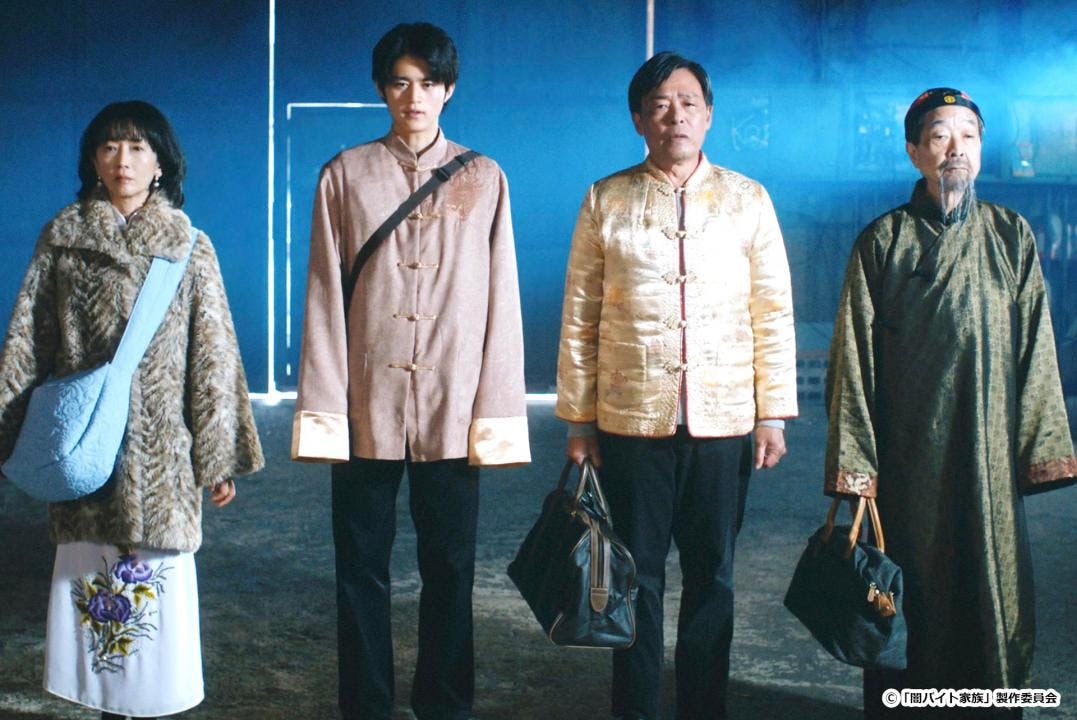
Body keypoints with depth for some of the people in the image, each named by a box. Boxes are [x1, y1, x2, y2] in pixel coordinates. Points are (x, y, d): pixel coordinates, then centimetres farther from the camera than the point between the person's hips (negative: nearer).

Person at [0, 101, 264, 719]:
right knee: (90, 572, 6)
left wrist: (219, 454, -1)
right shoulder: (62, 238, 6)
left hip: (160, 450, -1)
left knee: (159, 579, 1)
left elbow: (213, 354, 1)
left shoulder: (188, 245, 2)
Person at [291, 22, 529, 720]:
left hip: (452, 410, 0)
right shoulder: (346, 176, 6)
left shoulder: (484, 180, 6)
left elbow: (499, 301, 3)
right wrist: (323, 408, -3)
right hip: (367, 406, 0)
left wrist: (495, 414, -2)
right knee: (361, 567, 6)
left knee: (450, 567, 6)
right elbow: (325, 297, 3)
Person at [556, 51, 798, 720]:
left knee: (712, 576, 10)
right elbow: (579, 318, 3)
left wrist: (774, 414, 1)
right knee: (637, 576, 8)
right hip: (631, 421, 0)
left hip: (724, 421, 1)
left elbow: (774, 313, 5)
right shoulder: (606, 201, 3)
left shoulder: (748, 200, 4)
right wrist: (578, 420, 2)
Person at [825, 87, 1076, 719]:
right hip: (906, 448, -1)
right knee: (911, 589, 6)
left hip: (987, 447, 2)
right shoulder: (882, 241, -1)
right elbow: (854, 357, -3)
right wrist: (854, 463, -8)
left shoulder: (1012, 236, 5)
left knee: (993, 587, 6)